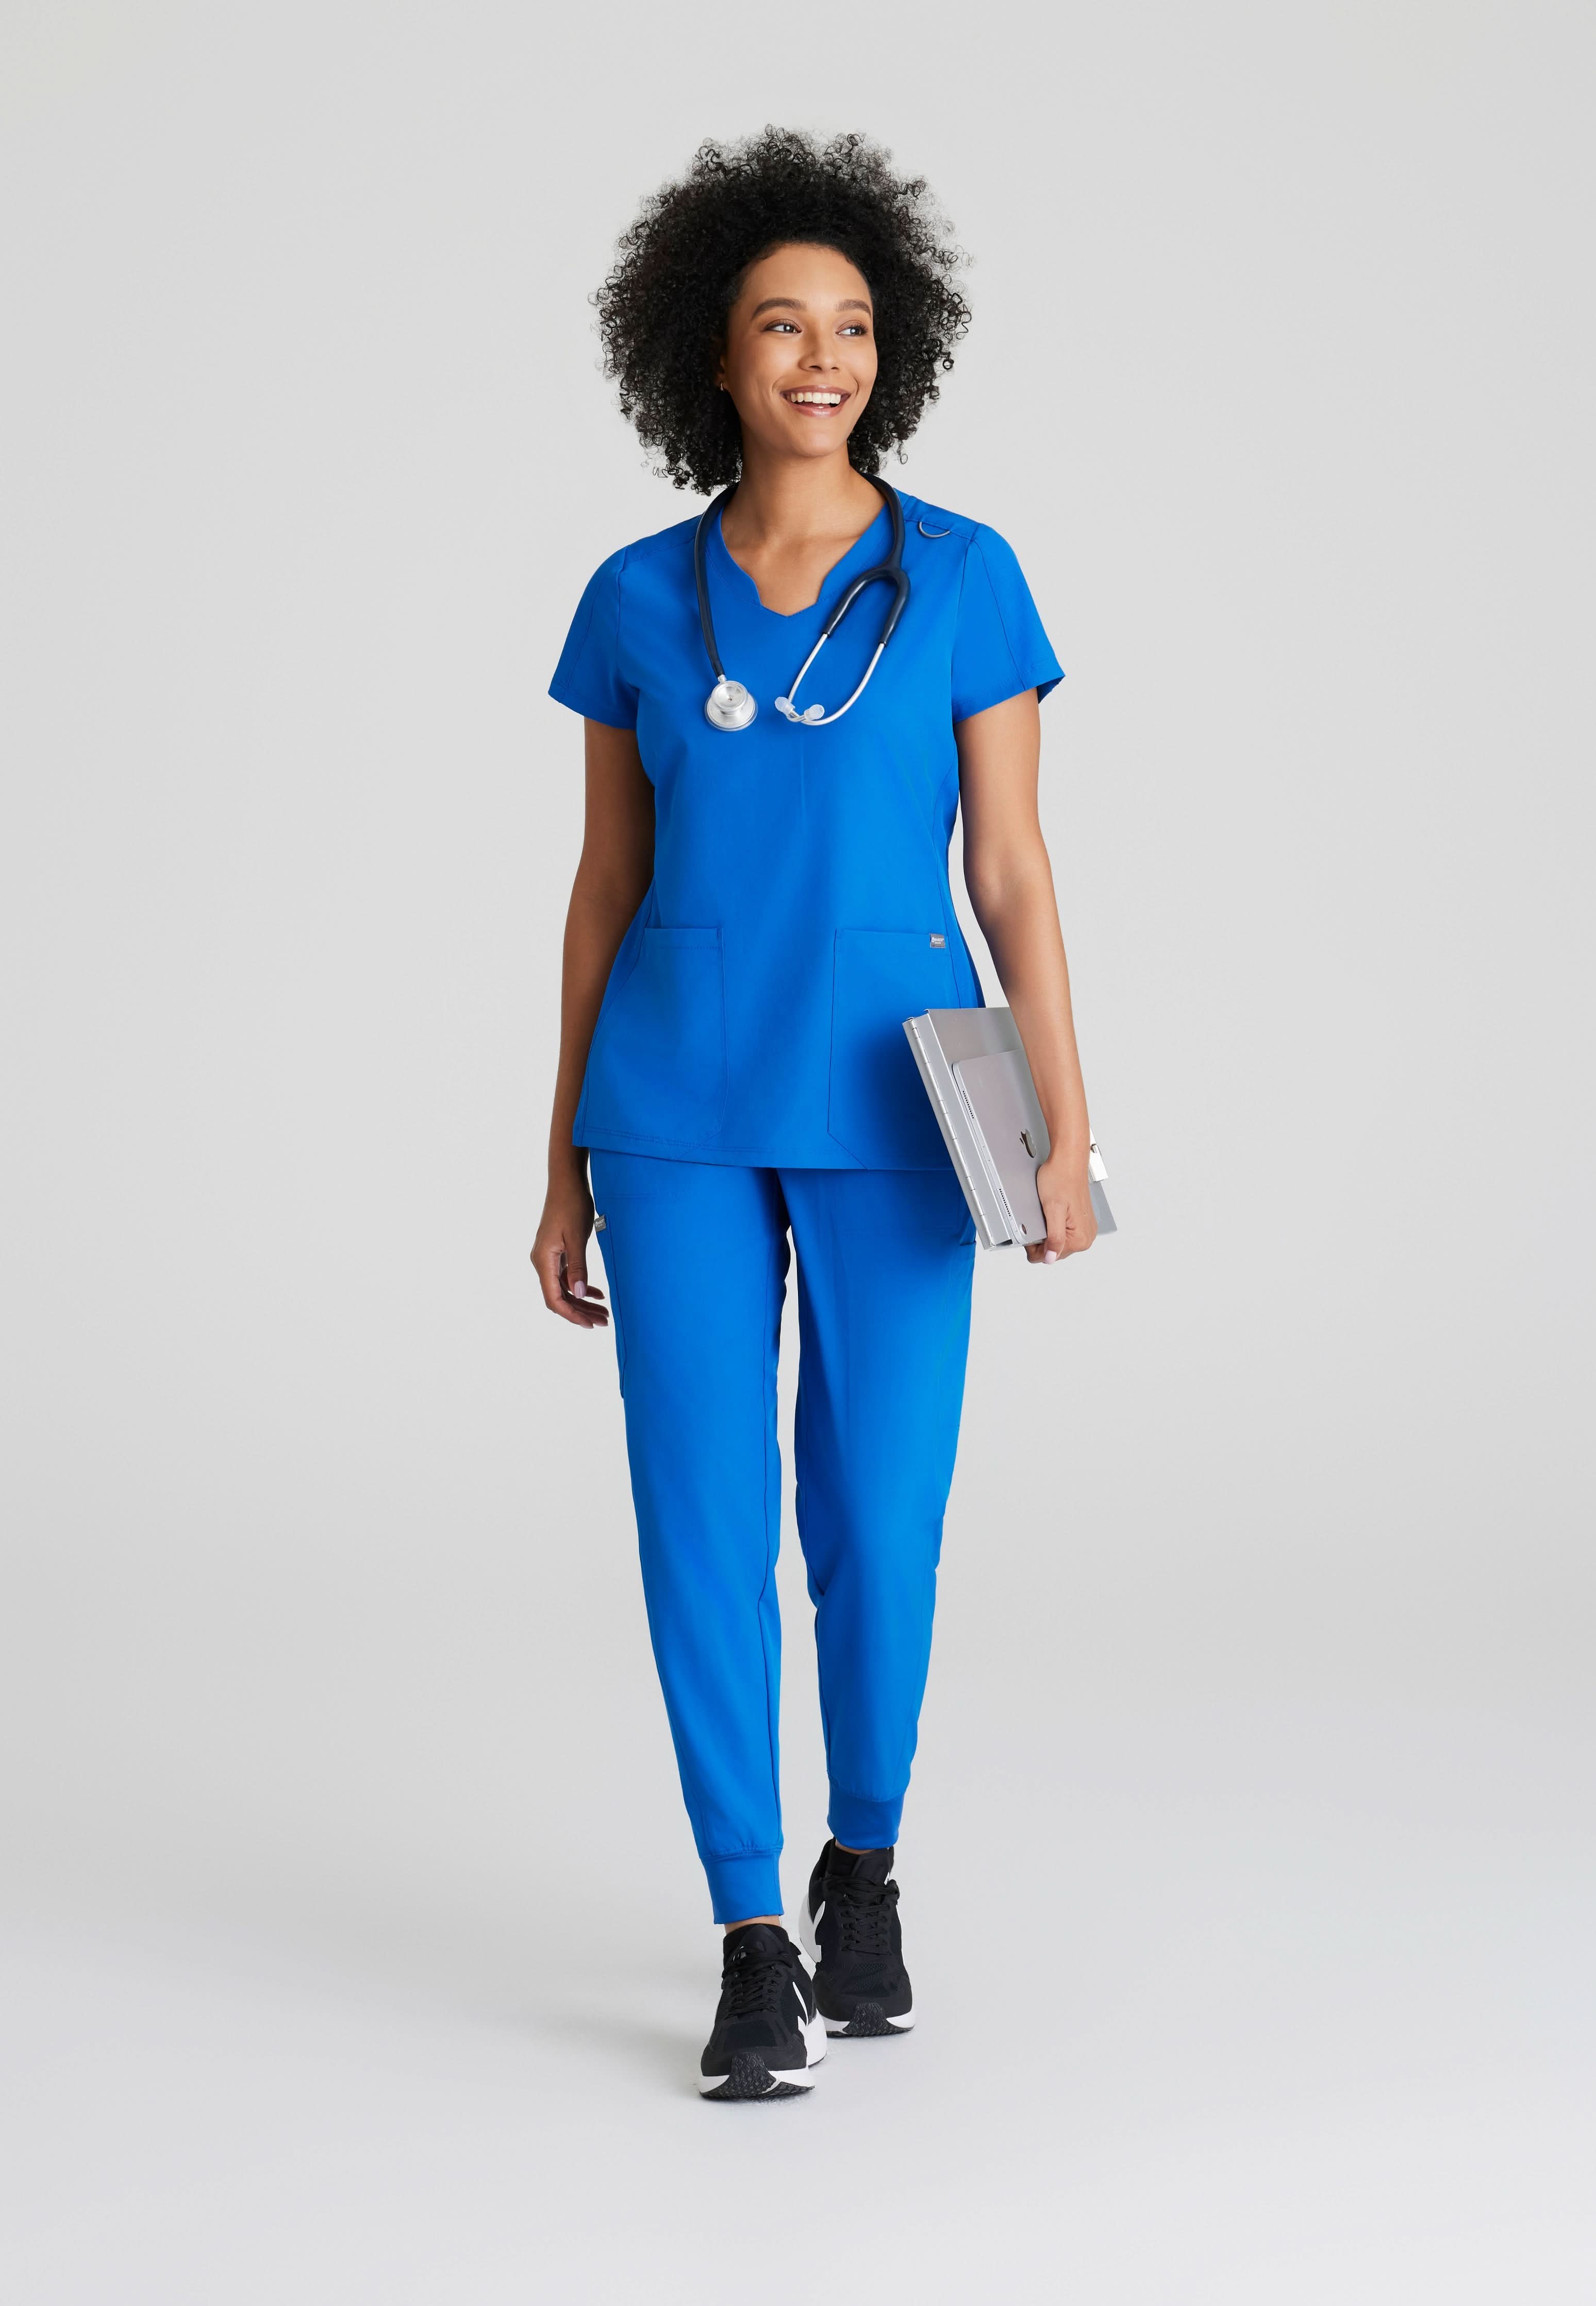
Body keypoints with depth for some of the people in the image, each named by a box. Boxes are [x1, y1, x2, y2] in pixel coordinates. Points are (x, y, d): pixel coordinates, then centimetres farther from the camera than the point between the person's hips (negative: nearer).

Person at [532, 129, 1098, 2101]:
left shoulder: (966, 578, 0)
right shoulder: (638, 599, 4)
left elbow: (1011, 873, -1)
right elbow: (605, 889, 8)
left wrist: (1067, 1129, -9)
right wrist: (565, 1170, 6)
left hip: (890, 1113, -1)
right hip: (680, 1114, 1)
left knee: (879, 1525, 3)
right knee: (704, 1519, -4)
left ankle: (864, 1869, 29)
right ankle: (752, 1949, 7)